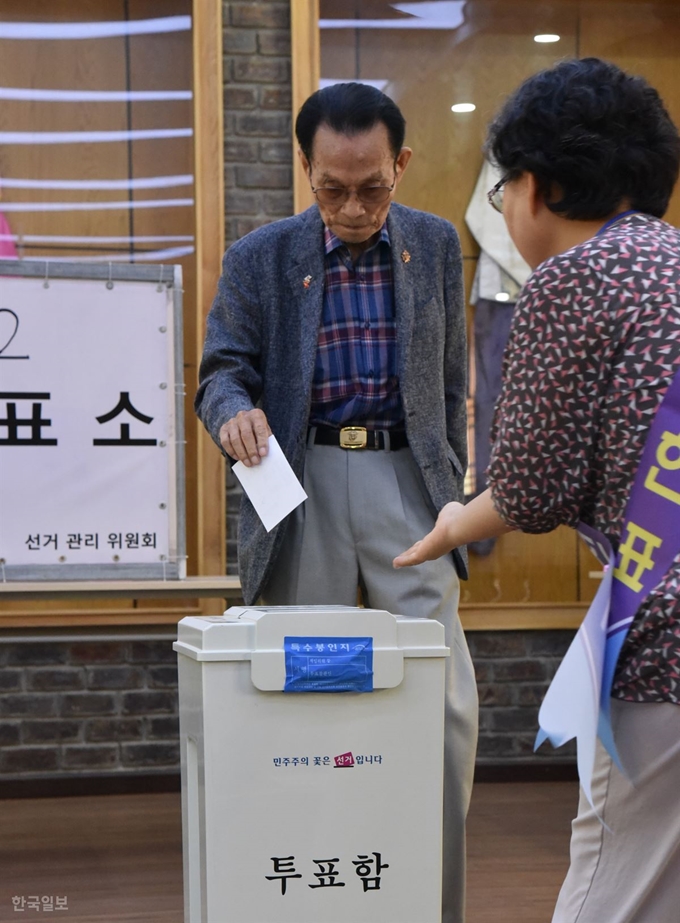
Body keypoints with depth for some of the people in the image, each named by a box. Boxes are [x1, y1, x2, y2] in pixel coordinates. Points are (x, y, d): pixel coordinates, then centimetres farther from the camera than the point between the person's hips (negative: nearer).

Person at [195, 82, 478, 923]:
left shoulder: (436, 246, 8)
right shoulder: (260, 259, 3)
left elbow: (450, 383, 14)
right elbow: (223, 370, 3)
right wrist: (234, 412, -21)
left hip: (405, 478, 1)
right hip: (301, 483, 0)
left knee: (445, 703, -7)